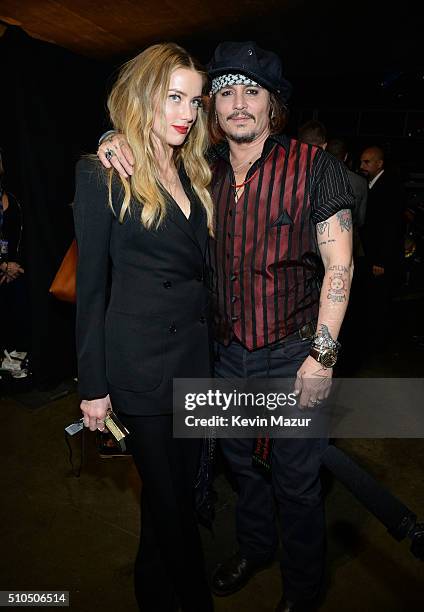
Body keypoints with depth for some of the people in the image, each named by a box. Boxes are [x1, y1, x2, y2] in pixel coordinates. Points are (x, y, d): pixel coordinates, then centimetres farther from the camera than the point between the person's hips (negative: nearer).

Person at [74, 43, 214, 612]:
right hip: (141, 363, -6)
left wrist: (212, 342, 8)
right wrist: (92, 385, -7)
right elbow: (91, 286, -8)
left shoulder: (193, 173, 10)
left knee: (183, 484, 20)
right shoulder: (104, 174, -8)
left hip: (196, 353, 6)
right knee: (166, 494, 10)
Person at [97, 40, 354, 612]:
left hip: (293, 354, -4)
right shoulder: (203, 170, 2)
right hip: (228, 351, 5)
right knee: (240, 459, 23)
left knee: (297, 481, 12)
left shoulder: (313, 166, -11)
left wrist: (323, 355, -16)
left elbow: (339, 264, -12)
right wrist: (118, 141, -9)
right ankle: (254, 546, 52)